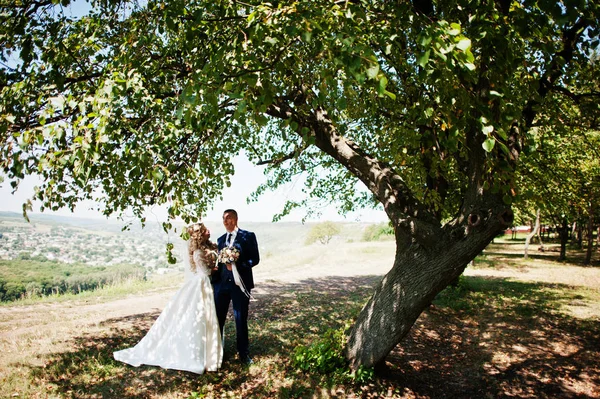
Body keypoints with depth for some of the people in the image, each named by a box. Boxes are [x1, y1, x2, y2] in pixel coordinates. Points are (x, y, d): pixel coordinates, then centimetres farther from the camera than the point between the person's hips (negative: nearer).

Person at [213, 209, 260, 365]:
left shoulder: (248, 236, -3)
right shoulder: (220, 239, 14)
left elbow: (255, 258, -8)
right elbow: (219, 260, 15)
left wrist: (237, 265, -19)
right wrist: (214, 278, 0)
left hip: (239, 283, -4)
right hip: (221, 282, 4)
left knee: (241, 319, 6)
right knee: (218, 318, 9)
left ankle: (243, 353, 20)